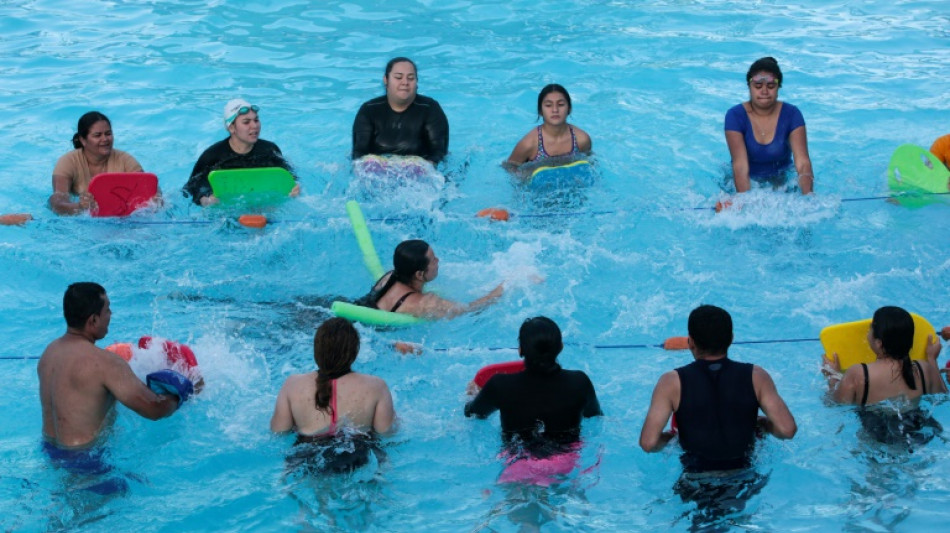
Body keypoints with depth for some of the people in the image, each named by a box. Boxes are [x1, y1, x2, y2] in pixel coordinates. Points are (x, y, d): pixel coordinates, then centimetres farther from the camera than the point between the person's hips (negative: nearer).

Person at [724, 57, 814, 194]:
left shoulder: (791, 115, -9)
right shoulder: (735, 116, -13)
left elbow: (803, 162, -19)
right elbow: (740, 166, -24)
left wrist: (808, 197, -37)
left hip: (781, 183, 0)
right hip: (748, 184, 0)